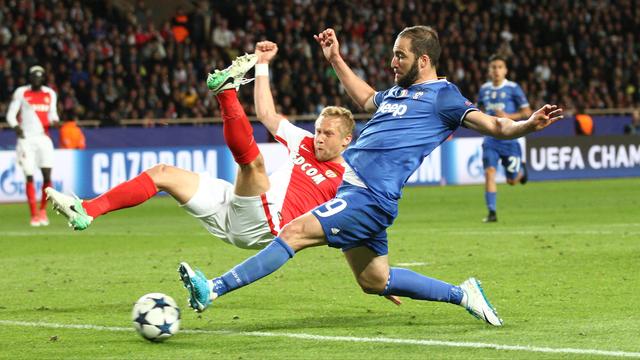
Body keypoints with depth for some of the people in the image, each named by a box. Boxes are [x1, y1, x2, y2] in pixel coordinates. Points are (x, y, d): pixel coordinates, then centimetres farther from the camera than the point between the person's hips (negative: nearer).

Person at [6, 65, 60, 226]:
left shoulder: (50, 94, 10)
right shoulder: (21, 93, 1)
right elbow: (11, 115, 3)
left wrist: (55, 120, -4)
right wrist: (16, 126, -16)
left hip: (43, 138, 2)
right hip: (26, 139, -2)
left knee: (47, 176, -6)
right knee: (29, 177, -6)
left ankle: (43, 210, 14)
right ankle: (34, 214, 0)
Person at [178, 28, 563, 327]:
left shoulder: (442, 96, -5)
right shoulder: (399, 91, 20)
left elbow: (492, 125, -13)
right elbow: (368, 99, 42)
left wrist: (527, 125, -33)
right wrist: (336, 60, 41)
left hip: (369, 198, -10)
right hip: (353, 191, 10)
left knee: (295, 232, -19)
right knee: (375, 281, 15)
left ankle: (213, 290, -21)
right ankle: (461, 294, 23)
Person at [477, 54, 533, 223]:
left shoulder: (513, 88, -6)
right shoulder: (484, 89, 7)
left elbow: (527, 112, -6)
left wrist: (508, 116, -20)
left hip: (509, 138, -3)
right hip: (491, 139, 3)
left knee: (512, 181, 4)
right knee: (489, 172, -15)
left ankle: (521, 169, 41)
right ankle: (492, 212, -12)